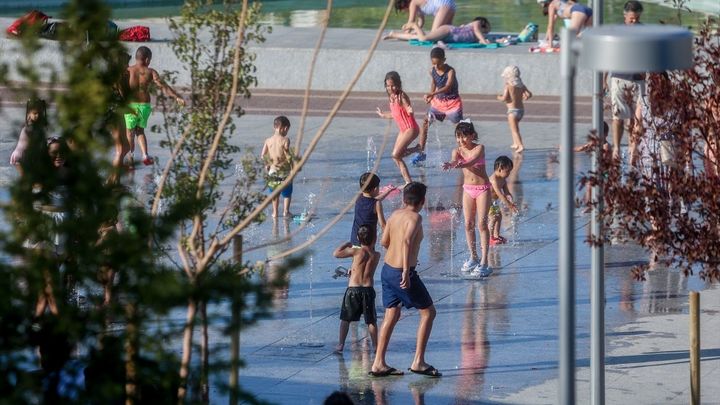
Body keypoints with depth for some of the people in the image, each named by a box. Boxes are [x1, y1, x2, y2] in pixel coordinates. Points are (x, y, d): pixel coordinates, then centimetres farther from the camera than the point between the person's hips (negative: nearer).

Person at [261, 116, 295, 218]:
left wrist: (267, 164, 13)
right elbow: (287, 155, -17)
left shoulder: (268, 140, -1)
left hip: (272, 170, 4)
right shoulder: (285, 140, -13)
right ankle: (286, 211, 3)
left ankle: (275, 212, 16)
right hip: (284, 170, -4)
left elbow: (263, 155, -2)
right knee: (287, 193, 10)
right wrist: (292, 165, -4)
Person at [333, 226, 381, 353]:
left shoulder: (356, 251, -7)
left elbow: (336, 254, 0)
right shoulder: (376, 255, 2)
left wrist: (346, 244, 14)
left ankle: (341, 344, 11)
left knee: (345, 318, 10)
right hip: (368, 289, 2)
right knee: (371, 321, 9)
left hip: (353, 289, -2)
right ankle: (376, 346, 9)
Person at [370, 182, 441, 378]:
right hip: (402, 273, -8)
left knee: (391, 316, 16)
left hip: (387, 269, 8)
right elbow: (407, 240, -30)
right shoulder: (415, 217, -14)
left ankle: (378, 364, 14)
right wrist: (406, 271, -34)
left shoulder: (395, 215, 8)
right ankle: (418, 362, 1)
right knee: (428, 312, 6)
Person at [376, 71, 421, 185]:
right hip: (402, 130, 9)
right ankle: (408, 182, 7)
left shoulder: (402, 97, -18)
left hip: (411, 129, -9)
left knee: (396, 155, -18)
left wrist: (410, 111, -48)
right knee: (397, 157, 4)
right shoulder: (391, 97, 8)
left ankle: (417, 148, 0)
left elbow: (409, 112, -23)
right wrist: (383, 115, 37)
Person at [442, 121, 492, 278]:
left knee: (482, 223, -9)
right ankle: (473, 257, 21)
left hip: (483, 188, -4)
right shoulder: (457, 151, -2)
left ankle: (484, 262, -11)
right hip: (468, 188, 4)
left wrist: (461, 165, -53)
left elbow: (473, 160, -32)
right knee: (468, 224, 6)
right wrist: (450, 164, -50)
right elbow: (454, 160, -24)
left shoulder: (479, 148, -12)